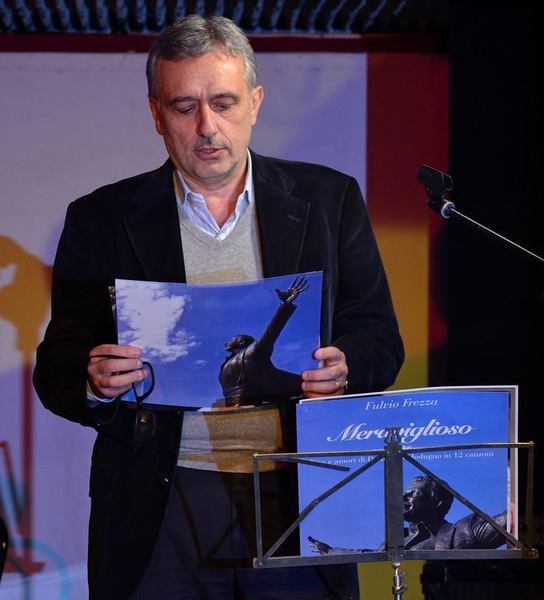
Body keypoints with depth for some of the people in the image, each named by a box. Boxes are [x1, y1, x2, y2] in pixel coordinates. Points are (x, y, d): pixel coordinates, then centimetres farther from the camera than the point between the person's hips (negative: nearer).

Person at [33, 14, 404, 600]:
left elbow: (380, 338, 9)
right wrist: (94, 382, -18)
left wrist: (343, 367, -14)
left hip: (297, 502, 1)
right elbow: (56, 371, 5)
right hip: (161, 513, 0)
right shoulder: (101, 219, 5)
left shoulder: (328, 199, 8)